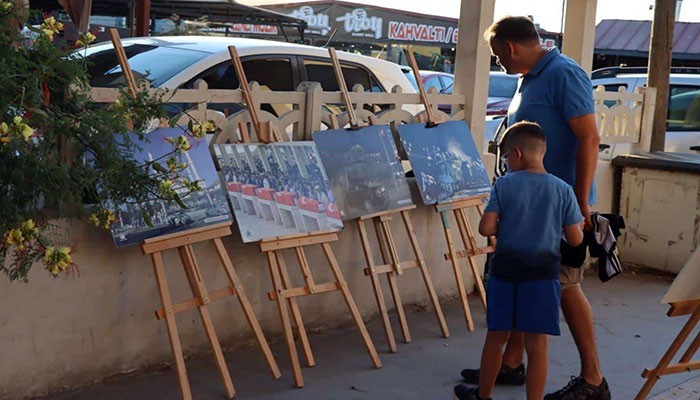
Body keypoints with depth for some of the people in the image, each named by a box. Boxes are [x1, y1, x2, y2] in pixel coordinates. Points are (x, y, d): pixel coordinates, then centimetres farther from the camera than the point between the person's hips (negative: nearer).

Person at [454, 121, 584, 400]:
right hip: (543, 273, 0)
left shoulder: (504, 185, -6)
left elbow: (486, 228, -11)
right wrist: (579, 225, 19)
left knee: (497, 336, 16)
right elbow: (575, 239, -2)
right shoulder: (563, 190, -3)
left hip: (505, 270, 1)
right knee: (536, 345, 3)